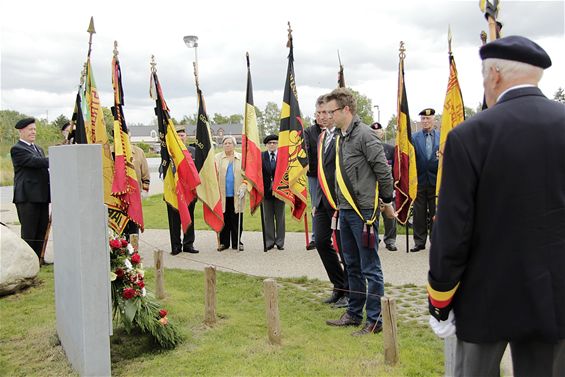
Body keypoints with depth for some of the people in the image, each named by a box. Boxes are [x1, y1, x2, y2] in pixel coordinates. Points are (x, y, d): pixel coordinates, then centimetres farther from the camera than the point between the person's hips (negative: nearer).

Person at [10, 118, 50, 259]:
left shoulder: (39, 149, 21)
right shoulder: (17, 149, -7)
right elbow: (35, 161, -20)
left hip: (41, 196, 8)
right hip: (27, 196, -8)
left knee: (42, 229, 11)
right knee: (29, 231, -2)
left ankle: (38, 258, 21)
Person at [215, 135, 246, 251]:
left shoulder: (241, 158, 8)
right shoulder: (217, 158, 6)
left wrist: (243, 188, -8)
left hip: (236, 195, 0)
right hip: (222, 195, 0)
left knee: (236, 220, 3)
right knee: (223, 219, 4)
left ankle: (237, 243, 13)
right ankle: (224, 242, 14)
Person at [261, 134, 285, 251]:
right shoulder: (261, 156, 1)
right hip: (266, 190, 1)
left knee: (280, 217, 8)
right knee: (268, 217, 8)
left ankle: (280, 242, 16)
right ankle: (269, 242, 16)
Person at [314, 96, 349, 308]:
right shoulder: (322, 137, 15)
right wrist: (318, 198, 15)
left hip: (340, 200, -8)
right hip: (323, 199, 8)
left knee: (343, 246, 2)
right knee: (321, 242, 9)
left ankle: (349, 292, 18)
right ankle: (339, 287, 24)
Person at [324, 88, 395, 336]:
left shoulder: (364, 134, -13)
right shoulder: (340, 137, 13)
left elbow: (383, 171, -12)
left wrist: (387, 202, -4)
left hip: (364, 211, -9)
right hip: (345, 211, 9)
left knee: (370, 268, 0)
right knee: (352, 266, 17)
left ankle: (374, 320, 11)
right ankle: (354, 314, 29)